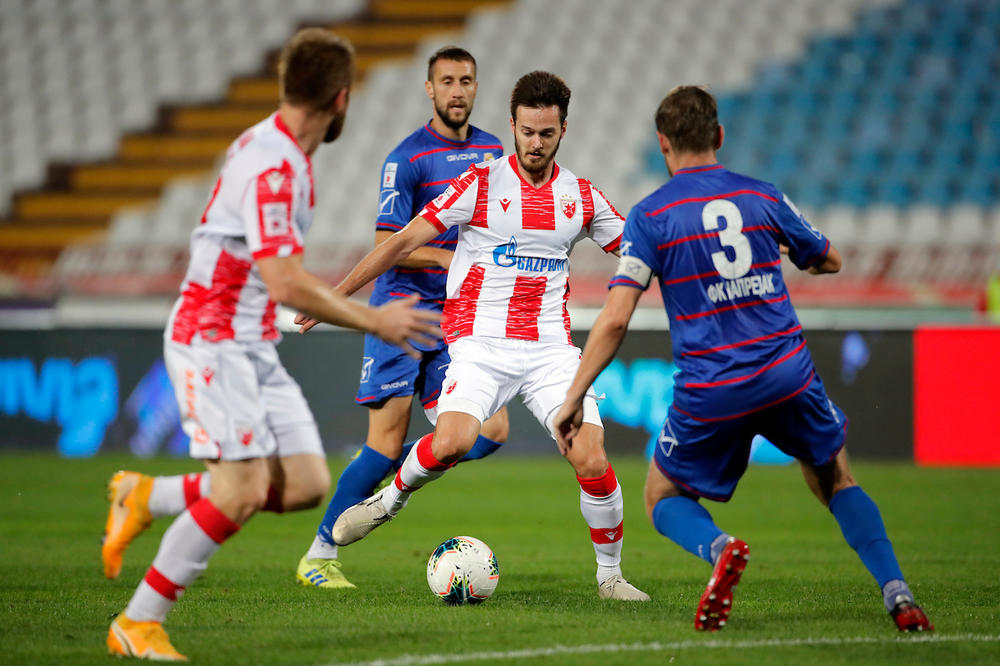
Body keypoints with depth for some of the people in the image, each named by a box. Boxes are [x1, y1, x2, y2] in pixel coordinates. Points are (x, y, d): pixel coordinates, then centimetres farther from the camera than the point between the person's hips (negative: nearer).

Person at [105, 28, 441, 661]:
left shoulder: (283, 153, 10)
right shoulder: (271, 167, -21)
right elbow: (286, 284, -24)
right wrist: (374, 321, -16)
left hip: (255, 347, 9)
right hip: (212, 341, -9)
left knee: (306, 486, -2)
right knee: (244, 490, -16)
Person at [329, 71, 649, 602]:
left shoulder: (581, 196, 9)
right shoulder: (481, 182, -2)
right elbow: (403, 242, 0)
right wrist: (335, 295, -2)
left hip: (550, 348, 3)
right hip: (481, 344, -3)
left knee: (591, 462, -13)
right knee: (450, 443, -28)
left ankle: (610, 574, 8)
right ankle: (391, 498, 4)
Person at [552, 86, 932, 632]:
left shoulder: (649, 216, -2)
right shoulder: (762, 197, 7)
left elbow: (614, 320, -9)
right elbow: (828, 261, 24)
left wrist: (574, 398, -2)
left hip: (711, 393, -3)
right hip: (788, 376, 3)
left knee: (663, 498, 18)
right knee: (835, 481, 24)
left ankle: (719, 548, -15)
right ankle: (897, 595, 5)